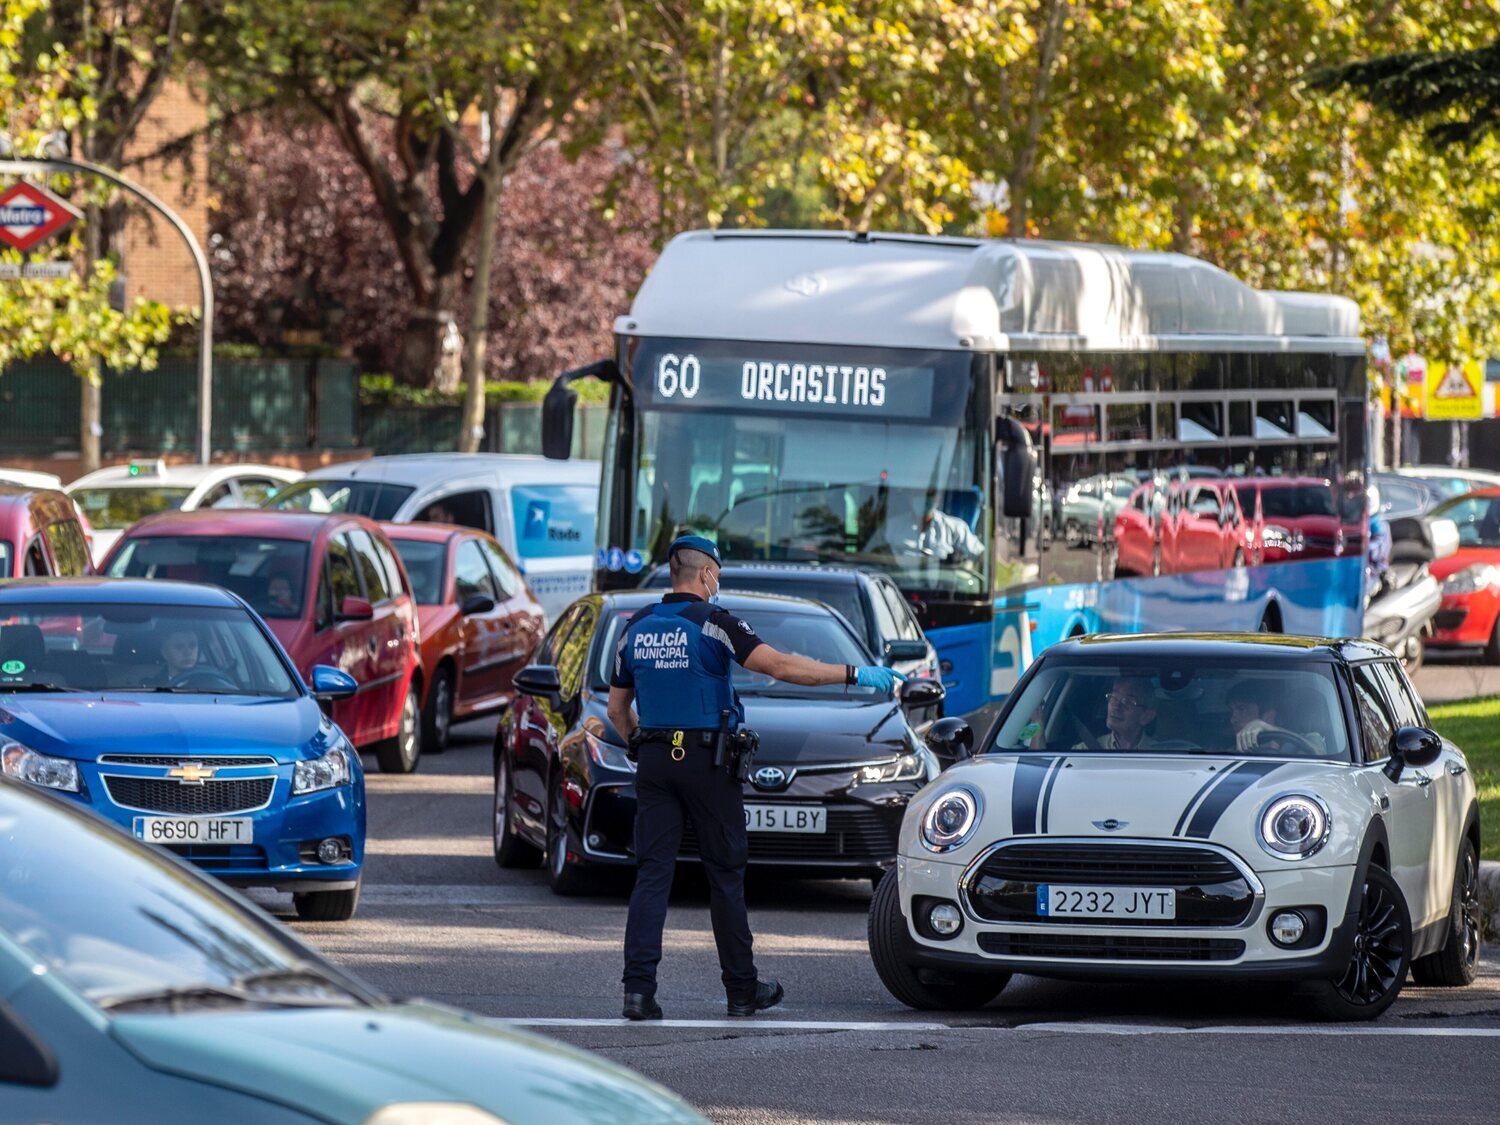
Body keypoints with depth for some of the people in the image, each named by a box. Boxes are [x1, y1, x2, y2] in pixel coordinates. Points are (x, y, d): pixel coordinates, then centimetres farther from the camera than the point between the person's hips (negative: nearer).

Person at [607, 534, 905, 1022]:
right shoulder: (712, 622, -8)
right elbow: (780, 665, -16)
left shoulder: (636, 629, 9)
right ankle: (742, 989, 13)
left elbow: (617, 709, 16)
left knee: (651, 874, -1)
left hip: (654, 761, 4)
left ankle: (639, 986, -14)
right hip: (706, 760, -4)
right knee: (725, 873, 6)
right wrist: (854, 676, -13)